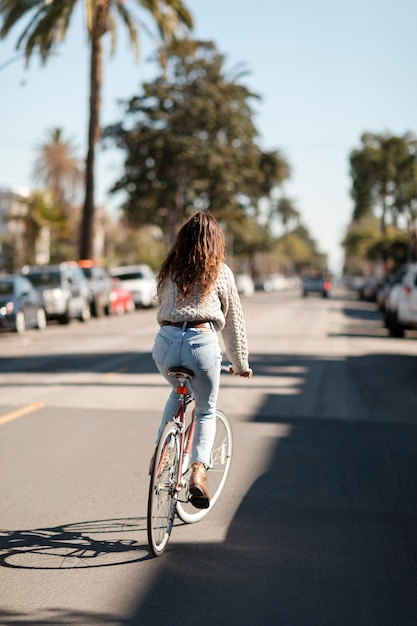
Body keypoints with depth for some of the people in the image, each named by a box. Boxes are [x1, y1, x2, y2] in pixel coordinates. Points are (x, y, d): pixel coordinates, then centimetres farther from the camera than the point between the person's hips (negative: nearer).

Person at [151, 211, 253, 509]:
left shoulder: (168, 270, 18)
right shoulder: (220, 273, 9)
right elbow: (234, 322, 14)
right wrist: (241, 364, 23)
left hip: (165, 341, 3)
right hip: (201, 343, -3)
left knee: (177, 393, 34)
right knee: (206, 411, 17)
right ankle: (198, 469, -4)